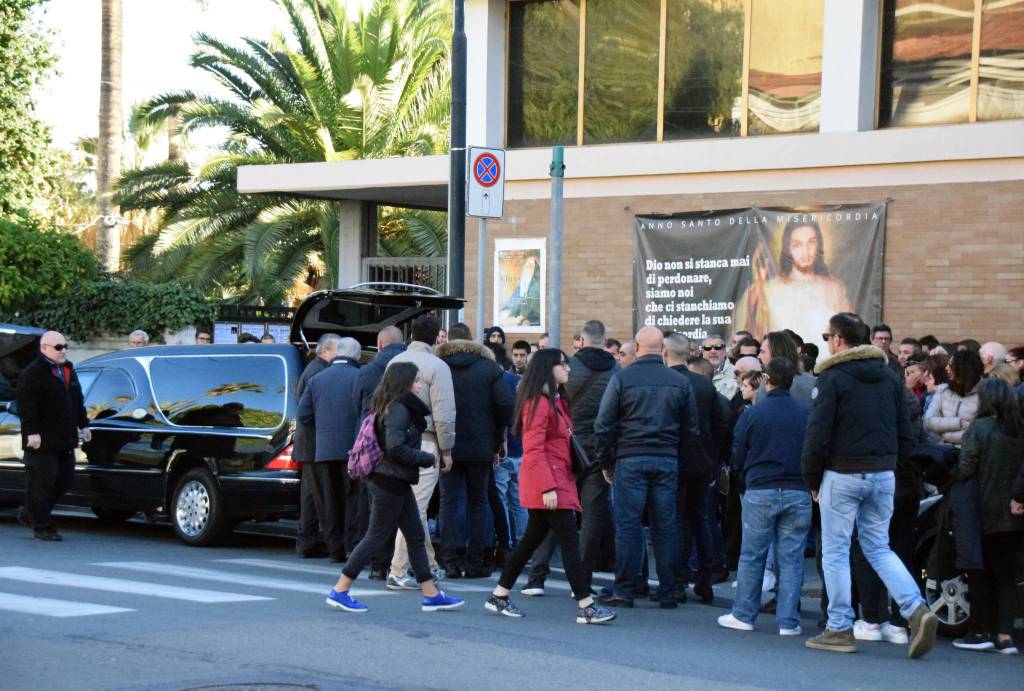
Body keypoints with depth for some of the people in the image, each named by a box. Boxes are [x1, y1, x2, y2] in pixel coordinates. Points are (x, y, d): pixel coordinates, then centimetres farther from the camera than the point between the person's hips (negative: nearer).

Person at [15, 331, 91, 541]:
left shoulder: (68, 370, 19)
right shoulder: (32, 373, -9)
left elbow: (77, 401, 26)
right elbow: (27, 406, -16)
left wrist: (83, 425, 21)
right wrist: (32, 432, -22)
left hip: (64, 440, 8)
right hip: (42, 440, -8)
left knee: (65, 480, 9)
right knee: (42, 482, -5)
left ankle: (30, 514, 23)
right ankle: (42, 527, 0)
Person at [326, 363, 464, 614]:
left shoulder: (400, 408, 13)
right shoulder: (398, 410, -17)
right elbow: (396, 447, -24)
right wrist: (427, 459, -13)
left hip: (397, 482, 10)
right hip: (390, 482, -10)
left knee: (416, 536, 11)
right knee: (376, 537, -3)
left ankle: (431, 595, 15)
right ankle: (339, 591, 3)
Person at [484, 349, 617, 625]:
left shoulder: (557, 402, 18)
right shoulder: (538, 403, -13)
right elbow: (534, 451, -19)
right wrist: (547, 488, -24)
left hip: (559, 480, 10)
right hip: (547, 483, -10)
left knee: (532, 539, 14)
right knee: (570, 543, -9)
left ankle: (499, 596, 20)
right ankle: (585, 606, -8)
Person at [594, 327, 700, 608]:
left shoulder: (622, 379, -4)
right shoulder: (680, 382, 5)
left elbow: (603, 424, -3)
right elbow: (692, 429, 9)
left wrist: (605, 461, 6)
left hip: (630, 459, -3)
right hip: (667, 461, 3)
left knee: (628, 524, 0)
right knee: (666, 525, 6)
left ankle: (625, 591, 0)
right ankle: (668, 592, 9)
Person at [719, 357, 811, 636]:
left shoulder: (751, 414, -3)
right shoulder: (808, 413, -2)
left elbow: (738, 458, 3)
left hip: (760, 492, -1)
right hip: (799, 494, 1)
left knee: (752, 556, 9)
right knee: (791, 558, 5)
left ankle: (743, 615, 14)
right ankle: (788, 621, 5)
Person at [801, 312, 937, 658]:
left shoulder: (833, 378, -10)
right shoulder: (890, 377, 10)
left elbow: (817, 434, -13)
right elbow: (905, 433, 12)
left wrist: (812, 479, -2)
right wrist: (890, 464, 18)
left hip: (842, 475, -6)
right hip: (884, 475, 6)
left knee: (835, 552, 4)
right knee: (879, 548, 13)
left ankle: (839, 629, 6)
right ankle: (917, 610, -6)